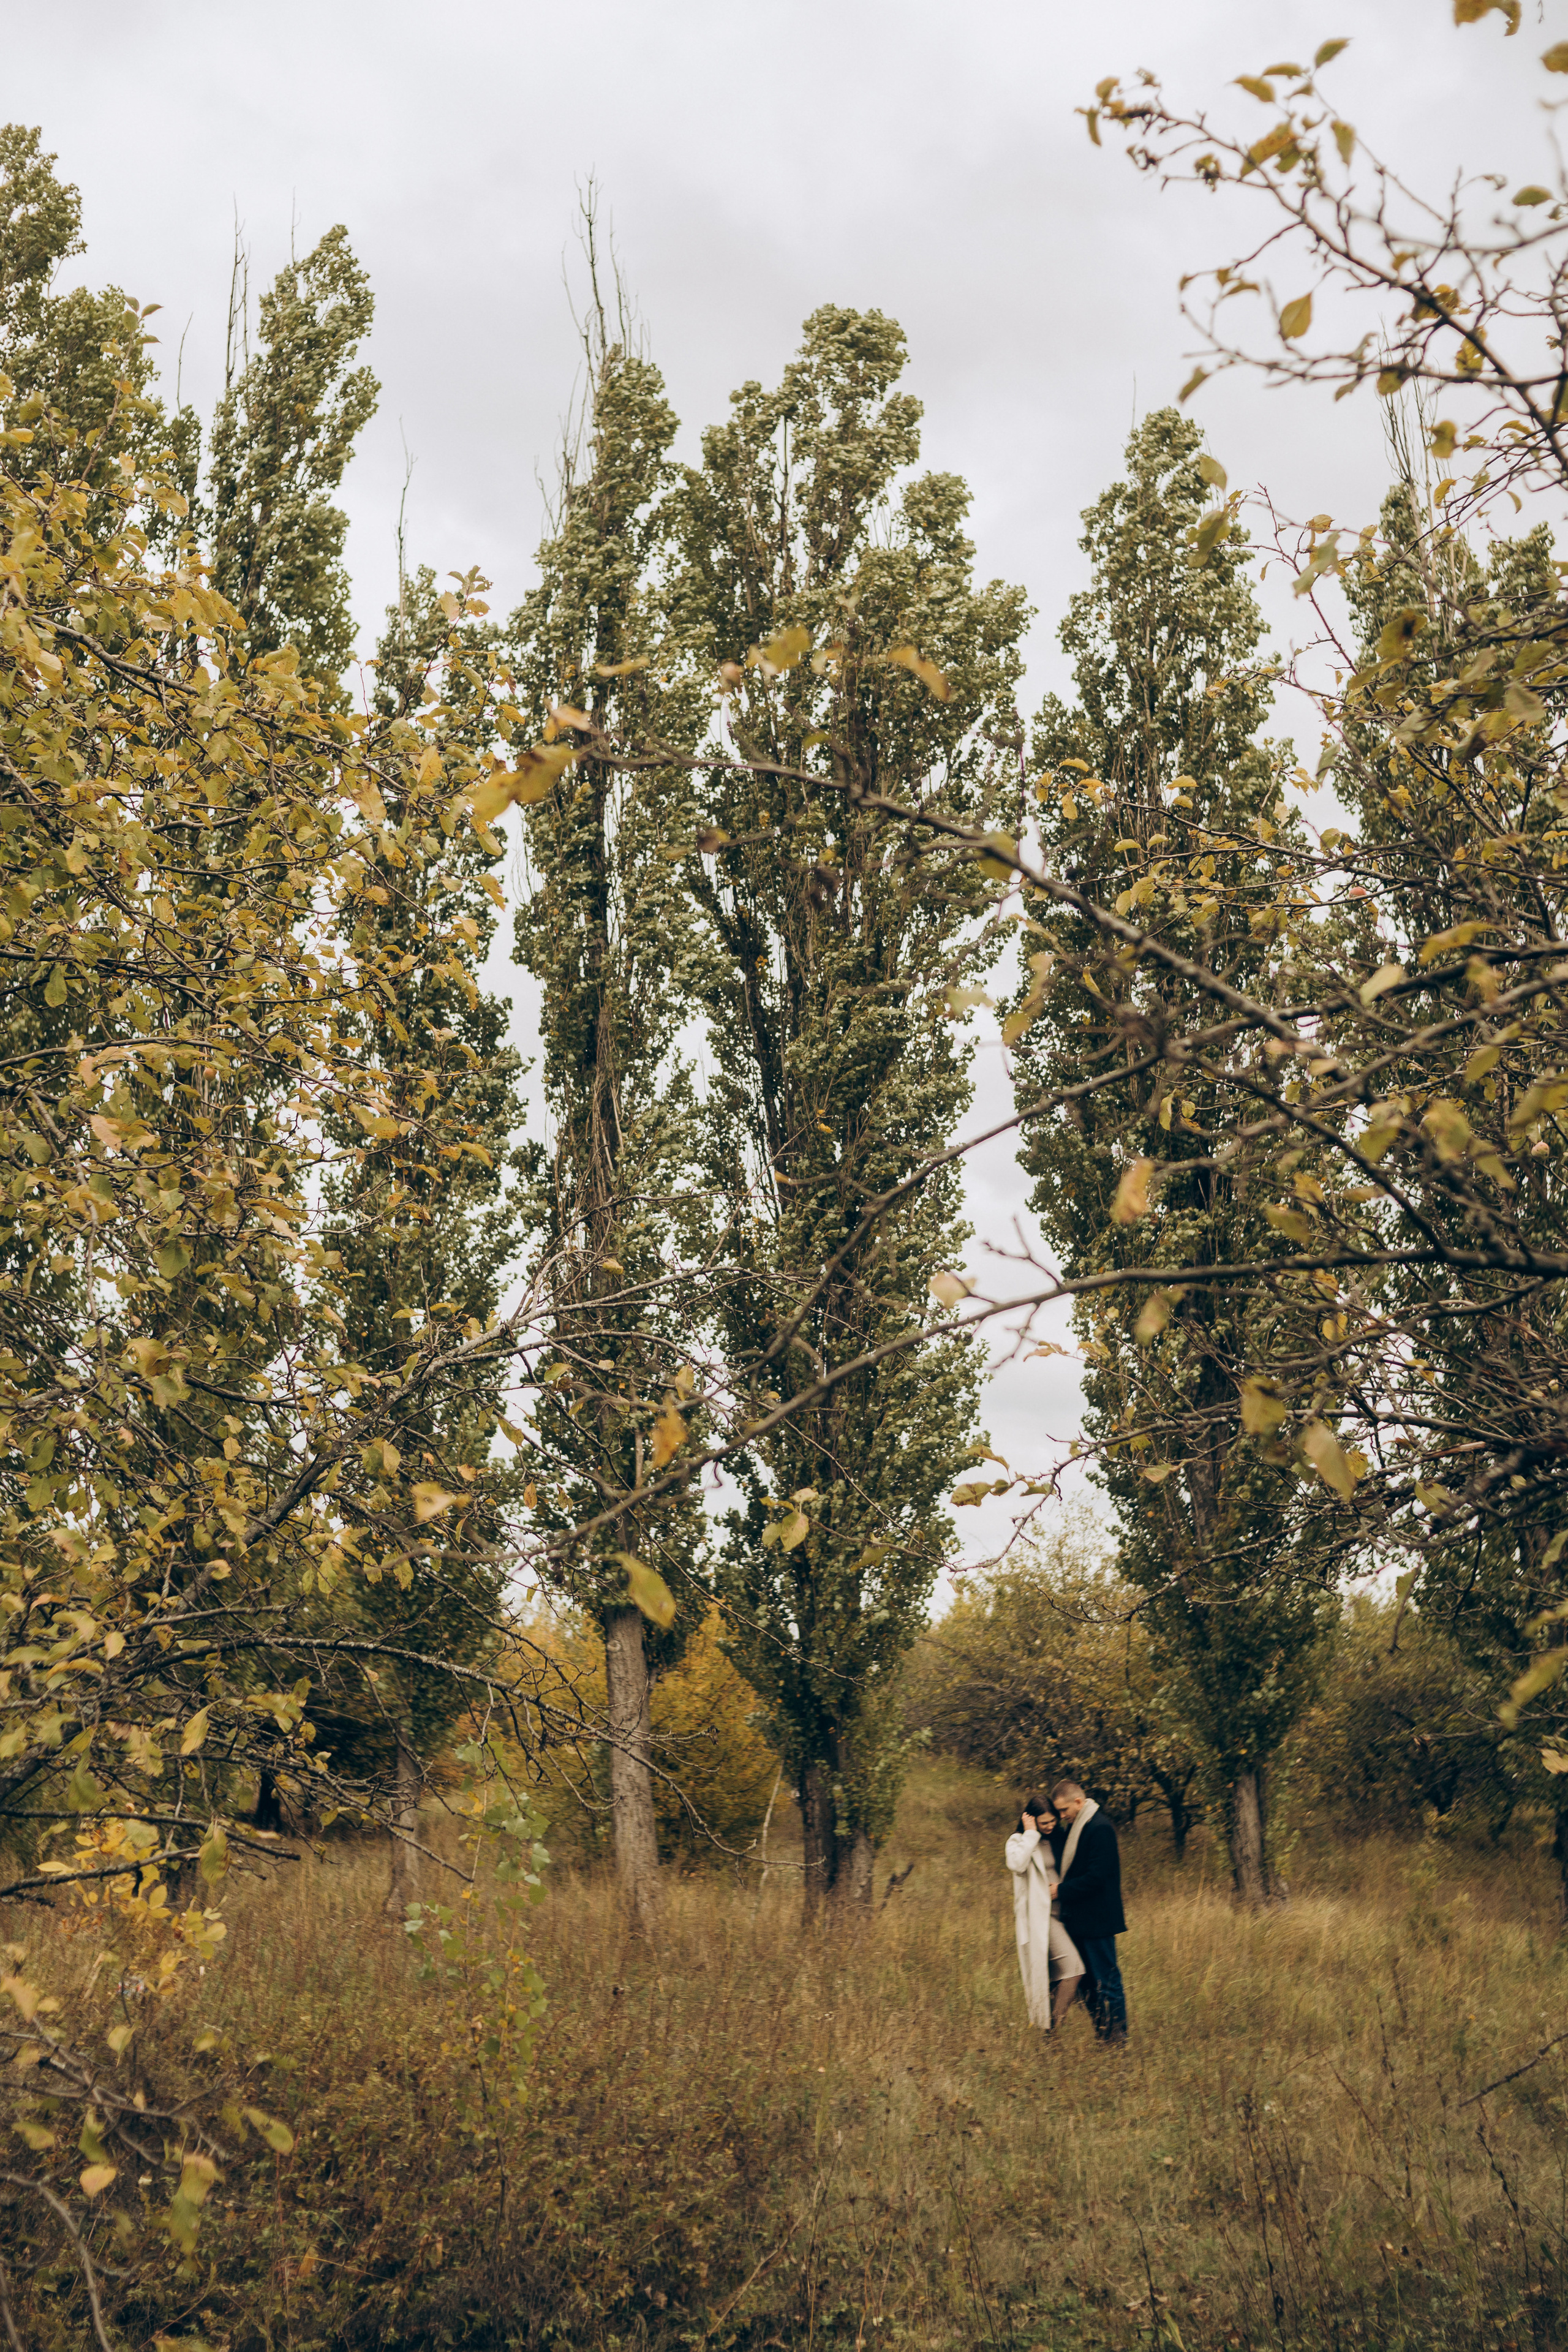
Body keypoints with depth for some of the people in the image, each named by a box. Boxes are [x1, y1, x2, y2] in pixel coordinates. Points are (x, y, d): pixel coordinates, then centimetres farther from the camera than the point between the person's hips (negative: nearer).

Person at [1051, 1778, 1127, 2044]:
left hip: (1098, 1920, -10)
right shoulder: (1075, 1826, 12)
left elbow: (1096, 1877, -22)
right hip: (1080, 1920, 10)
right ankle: (1100, 2033, 21)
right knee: (1088, 1980, 13)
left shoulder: (1100, 1828, -18)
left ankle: (1117, 2038, 6)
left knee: (1106, 1979, -2)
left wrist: (1062, 1891, -15)